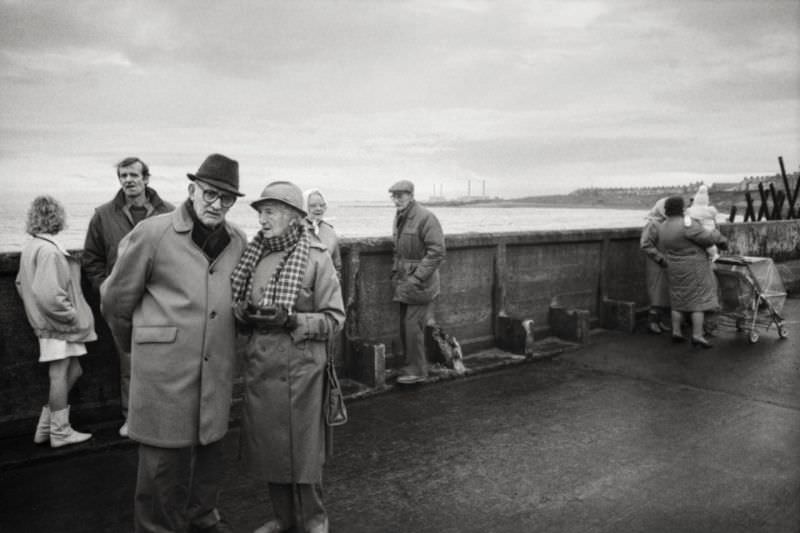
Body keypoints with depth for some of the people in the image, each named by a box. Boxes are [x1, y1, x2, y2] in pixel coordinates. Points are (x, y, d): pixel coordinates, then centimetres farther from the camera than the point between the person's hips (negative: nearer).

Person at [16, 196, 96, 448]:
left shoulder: (29, 247, 11)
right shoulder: (48, 250, -20)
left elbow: (21, 283, 20)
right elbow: (49, 293, -27)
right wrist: (71, 314, -17)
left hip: (45, 321, 10)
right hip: (57, 324, -10)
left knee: (73, 371, 15)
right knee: (59, 374, 1)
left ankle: (45, 427, 21)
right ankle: (60, 432, 13)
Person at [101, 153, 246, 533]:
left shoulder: (238, 242, 5)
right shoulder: (152, 233, -7)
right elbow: (115, 300, 3)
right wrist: (135, 344, 14)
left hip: (218, 369, 5)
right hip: (165, 367, -4)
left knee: (210, 445, 18)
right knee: (165, 456, 5)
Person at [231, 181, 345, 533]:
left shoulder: (316, 259, -9)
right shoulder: (254, 256, 6)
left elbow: (334, 318, -8)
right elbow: (241, 305, 17)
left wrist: (291, 320, -21)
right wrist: (245, 314, -6)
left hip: (299, 367, -5)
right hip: (259, 365, 5)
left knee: (303, 447, 5)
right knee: (267, 446, 13)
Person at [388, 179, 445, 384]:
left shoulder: (426, 218, -14)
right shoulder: (399, 218, 13)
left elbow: (437, 252, -19)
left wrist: (416, 279, -21)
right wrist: (395, 273, 12)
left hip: (420, 283, -8)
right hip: (404, 283, 8)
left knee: (413, 325, -8)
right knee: (405, 326, 11)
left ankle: (417, 371, 5)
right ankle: (412, 366, 24)